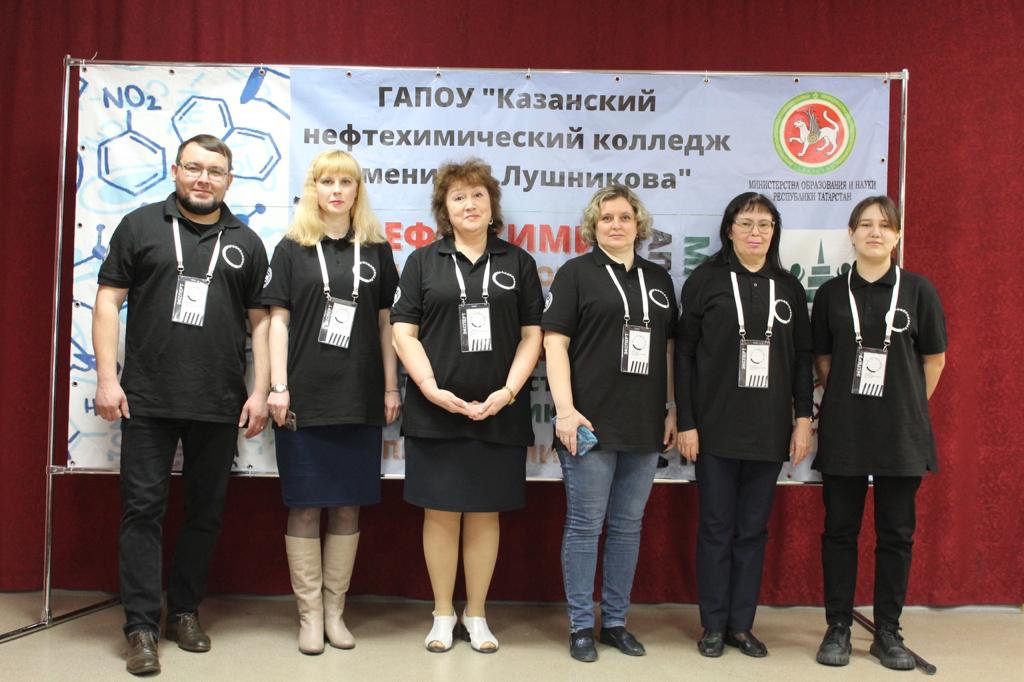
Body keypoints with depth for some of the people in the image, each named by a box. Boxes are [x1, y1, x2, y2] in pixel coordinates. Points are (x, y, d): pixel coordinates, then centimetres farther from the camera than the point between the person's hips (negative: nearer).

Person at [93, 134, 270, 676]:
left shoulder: (246, 243, 9)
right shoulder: (140, 225, 5)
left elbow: (260, 322, 9)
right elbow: (108, 300, 2)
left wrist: (260, 392, 1)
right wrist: (107, 378, -6)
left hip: (219, 407, 2)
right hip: (147, 401, -2)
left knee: (205, 511, 10)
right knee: (142, 509, 0)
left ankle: (185, 611, 25)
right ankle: (141, 626, 9)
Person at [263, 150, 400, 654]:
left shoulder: (376, 250, 10)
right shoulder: (292, 248, 5)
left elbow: (385, 323, 10)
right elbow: (279, 320, 2)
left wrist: (391, 387, 5)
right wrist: (278, 387, -6)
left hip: (360, 398, 2)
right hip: (305, 396, -2)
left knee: (348, 508, 6)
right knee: (304, 507, 1)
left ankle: (335, 610, 17)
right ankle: (309, 613, 12)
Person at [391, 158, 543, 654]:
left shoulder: (517, 263, 9)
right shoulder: (423, 261, 6)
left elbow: (532, 334, 6)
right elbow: (403, 331, 2)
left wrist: (508, 391, -7)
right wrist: (432, 389, -11)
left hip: (500, 414, 1)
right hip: (435, 412, 0)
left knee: (485, 514, 8)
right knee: (440, 514, 5)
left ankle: (476, 615, 22)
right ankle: (443, 615, 21)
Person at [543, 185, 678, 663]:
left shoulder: (658, 278, 14)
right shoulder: (576, 273, 0)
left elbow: (669, 348, 17)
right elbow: (555, 341, -7)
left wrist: (673, 409, 10)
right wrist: (565, 409, -15)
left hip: (645, 426, 5)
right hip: (591, 423, -5)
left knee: (628, 526, 12)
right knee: (585, 526, 3)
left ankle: (615, 620, 24)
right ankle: (581, 625, 15)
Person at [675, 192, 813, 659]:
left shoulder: (788, 287, 8)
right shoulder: (706, 280, -2)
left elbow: (802, 358, 10)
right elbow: (684, 354, -3)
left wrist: (804, 418, 2)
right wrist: (685, 423, -8)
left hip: (770, 429, 3)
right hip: (716, 427, -3)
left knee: (753, 530, 9)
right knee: (716, 528, 5)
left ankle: (742, 625, 21)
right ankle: (714, 625, 17)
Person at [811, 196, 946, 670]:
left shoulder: (918, 290, 0)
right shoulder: (831, 293, 2)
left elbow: (934, 358, 6)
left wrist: (911, 406, 6)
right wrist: (843, 400, 4)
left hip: (901, 431, 0)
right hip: (843, 430, 1)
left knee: (896, 533, 7)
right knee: (840, 529, 6)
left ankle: (887, 632, 19)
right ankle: (838, 628, 18)